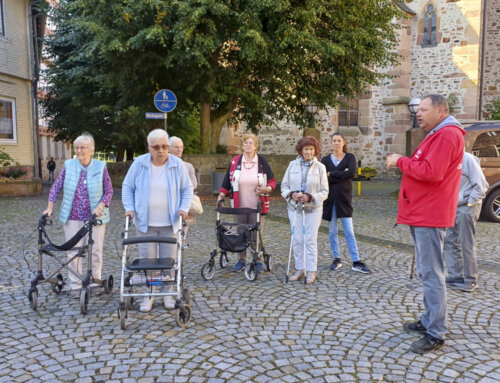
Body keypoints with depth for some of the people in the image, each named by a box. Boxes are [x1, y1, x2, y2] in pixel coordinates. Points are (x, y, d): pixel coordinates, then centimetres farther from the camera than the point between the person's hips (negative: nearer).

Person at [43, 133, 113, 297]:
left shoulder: (101, 167, -2)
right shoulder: (68, 165, 2)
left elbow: (109, 191, 0)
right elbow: (56, 187, 4)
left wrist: (100, 206, -14)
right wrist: (50, 207, -5)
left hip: (95, 217, -1)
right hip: (72, 217, 1)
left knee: (95, 250, 5)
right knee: (74, 251, 5)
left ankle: (95, 281, 22)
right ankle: (75, 286, 15)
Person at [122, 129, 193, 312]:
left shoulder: (178, 165, -3)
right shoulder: (139, 163, -3)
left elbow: (187, 189, 5)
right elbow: (127, 187, 6)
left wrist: (184, 208, -8)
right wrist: (129, 208, -4)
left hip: (169, 223, 0)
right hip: (145, 222, 0)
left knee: (169, 259, 7)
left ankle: (167, 293, 23)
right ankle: (148, 294, 20)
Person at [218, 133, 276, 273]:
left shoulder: (262, 161, 1)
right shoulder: (235, 161, 4)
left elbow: (272, 180, 6)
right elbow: (227, 179, 7)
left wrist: (267, 189, -13)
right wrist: (221, 195, -3)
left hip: (257, 206, -1)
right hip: (239, 206, 1)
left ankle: (258, 260, 17)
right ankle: (241, 260, 20)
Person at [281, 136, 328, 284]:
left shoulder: (320, 167, -2)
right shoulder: (293, 165, 4)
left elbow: (324, 191, -2)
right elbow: (284, 185, 7)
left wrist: (311, 198, -18)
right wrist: (291, 194, -13)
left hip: (313, 209, -2)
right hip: (294, 208, 2)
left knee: (310, 240, 0)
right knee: (297, 240, 7)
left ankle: (311, 271, 11)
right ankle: (300, 269, 19)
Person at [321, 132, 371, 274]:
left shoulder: (349, 157, 4)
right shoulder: (325, 159, 7)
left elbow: (352, 173, -15)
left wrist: (332, 174, -11)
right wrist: (342, 175, -11)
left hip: (344, 198, -2)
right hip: (330, 199, 2)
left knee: (349, 232, -3)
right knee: (332, 231, 8)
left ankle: (356, 262, 1)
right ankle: (336, 259, 18)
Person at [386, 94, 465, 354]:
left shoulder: (447, 135, -14)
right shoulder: (437, 135, 21)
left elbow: (431, 172, -24)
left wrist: (400, 161, -13)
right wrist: (402, 162, 6)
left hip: (429, 217, -11)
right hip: (422, 214, 11)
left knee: (431, 274, -7)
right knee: (426, 272, 17)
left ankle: (436, 335, 1)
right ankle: (429, 321, 28)